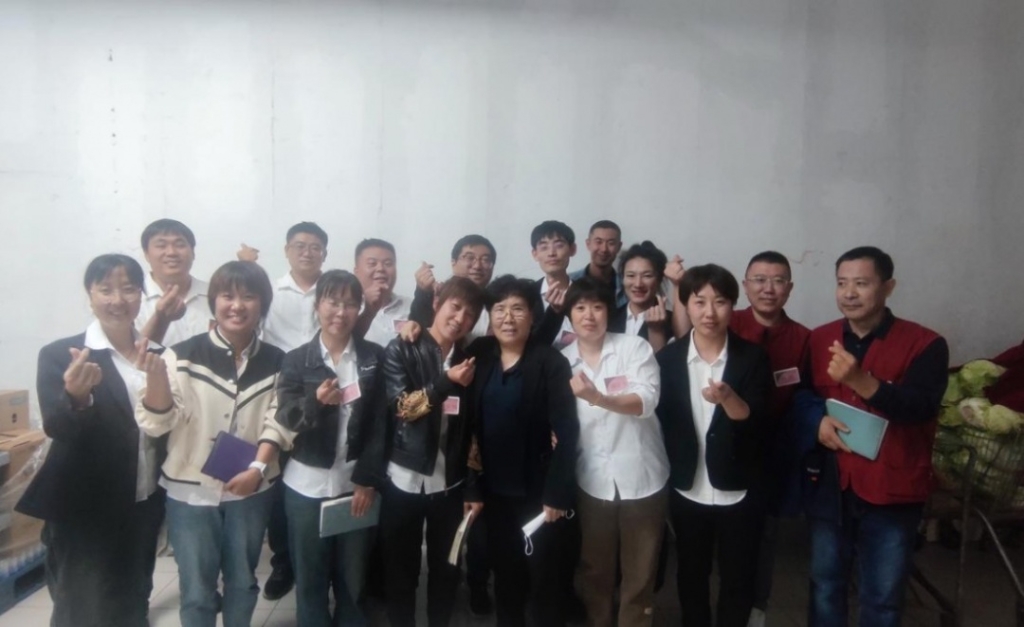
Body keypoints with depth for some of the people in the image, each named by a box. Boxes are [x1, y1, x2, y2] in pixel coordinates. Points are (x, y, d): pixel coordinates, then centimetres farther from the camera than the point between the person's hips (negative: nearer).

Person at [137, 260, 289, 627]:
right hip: (190, 490, -2)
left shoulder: (276, 362, -3)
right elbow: (156, 423, -14)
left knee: (242, 582, 19)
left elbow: (276, 421, -1)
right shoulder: (183, 356, -12)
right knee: (196, 590, 11)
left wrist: (259, 468, -15)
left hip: (250, 490, 2)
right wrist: (156, 372, -29)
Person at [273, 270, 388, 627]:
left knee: (353, 578, 12)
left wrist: (369, 479, -7)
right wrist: (316, 401, -26)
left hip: (357, 482, 0)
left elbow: (381, 422, -2)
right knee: (309, 578, 12)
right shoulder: (296, 359, 0)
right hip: (307, 485, 0)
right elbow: (285, 418, -6)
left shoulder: (374, 357, 0)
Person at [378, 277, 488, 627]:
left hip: (451, 484, 2)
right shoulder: (402, 350, -2)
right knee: (401, 569, 10)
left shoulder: (469, 361, 4)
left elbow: (475, 430, 4)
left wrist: (474, 488, 2)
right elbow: (402, 406, -12)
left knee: (446, 569, 13)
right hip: (404, 480, -2)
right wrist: (446, 382, -23)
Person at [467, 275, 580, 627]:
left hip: (538, 491, -4)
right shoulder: (479, 356, 1)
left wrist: (556, 494, -17)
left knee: (543, 577, 10)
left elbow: (566, 432, -16)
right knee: (505, 575, 19)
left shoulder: (550, 362, -13)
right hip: (495, 490, 4)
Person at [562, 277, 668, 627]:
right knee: (594, 567, 17)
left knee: (640, 568, 11)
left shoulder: (634, 347, -7)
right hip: (592, 478, 2)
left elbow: (646, 401, -20)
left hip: (639, 474, -2)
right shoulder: (562, 360, 2)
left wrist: (597, 397, -34)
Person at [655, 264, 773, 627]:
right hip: (687, 490, 2)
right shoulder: (667, 358, -5)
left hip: (739, 492, -1)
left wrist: (727, 398, -34)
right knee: (691, 576, 20)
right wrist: (672, 467, 3)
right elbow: (661, 418, 2)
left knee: (738, 580, 15)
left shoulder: (753, 358, -8)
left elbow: (756, 422, -15)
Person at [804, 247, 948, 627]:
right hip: (829, 485, 3)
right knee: (825, 584, 18)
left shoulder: (925, 344, -9)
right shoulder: (820, 339, 3)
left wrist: (861, 381, -37)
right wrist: (817, 422, -11)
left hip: (892, 491, -3)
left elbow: (922, 407, -23)